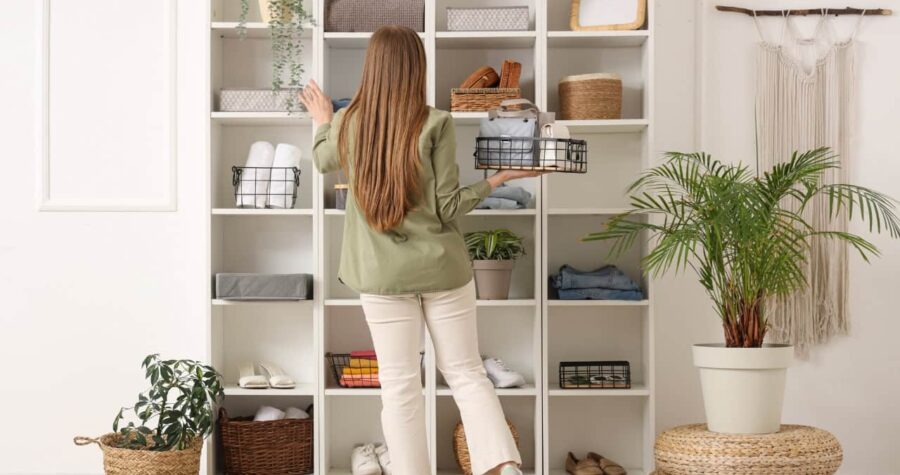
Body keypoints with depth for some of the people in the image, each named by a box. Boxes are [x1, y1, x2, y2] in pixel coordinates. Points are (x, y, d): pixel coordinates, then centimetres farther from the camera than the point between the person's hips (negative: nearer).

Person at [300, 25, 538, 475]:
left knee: (400, 385, 7)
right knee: (466, 373, 9)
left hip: (382, 273, 1)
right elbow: (447, 207, -9)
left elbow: (324, 161, 22)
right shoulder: (436, 124, -10)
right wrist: (499, 177, 4)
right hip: (441, 267, -1)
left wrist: (322, 121, 41)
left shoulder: (347, 123, -2)